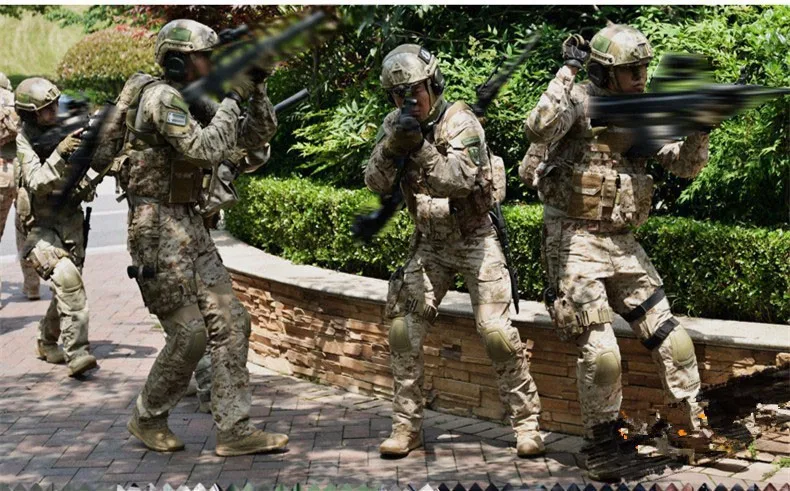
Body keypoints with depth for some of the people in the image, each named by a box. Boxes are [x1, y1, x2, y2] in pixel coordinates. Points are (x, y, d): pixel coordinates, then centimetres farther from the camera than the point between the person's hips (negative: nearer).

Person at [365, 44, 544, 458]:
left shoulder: (459, 121, -17)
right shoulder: (394, 125, -1)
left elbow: (461, 181, -30)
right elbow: (376, 183, -8)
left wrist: (421, 146, -39)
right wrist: (393, 144, -26)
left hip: (474, 239, -5)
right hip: (429, 243, 5)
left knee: (497, 333, -10)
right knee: (404, 333, -3)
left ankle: (526, 423, 3)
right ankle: (407, 427, 7)